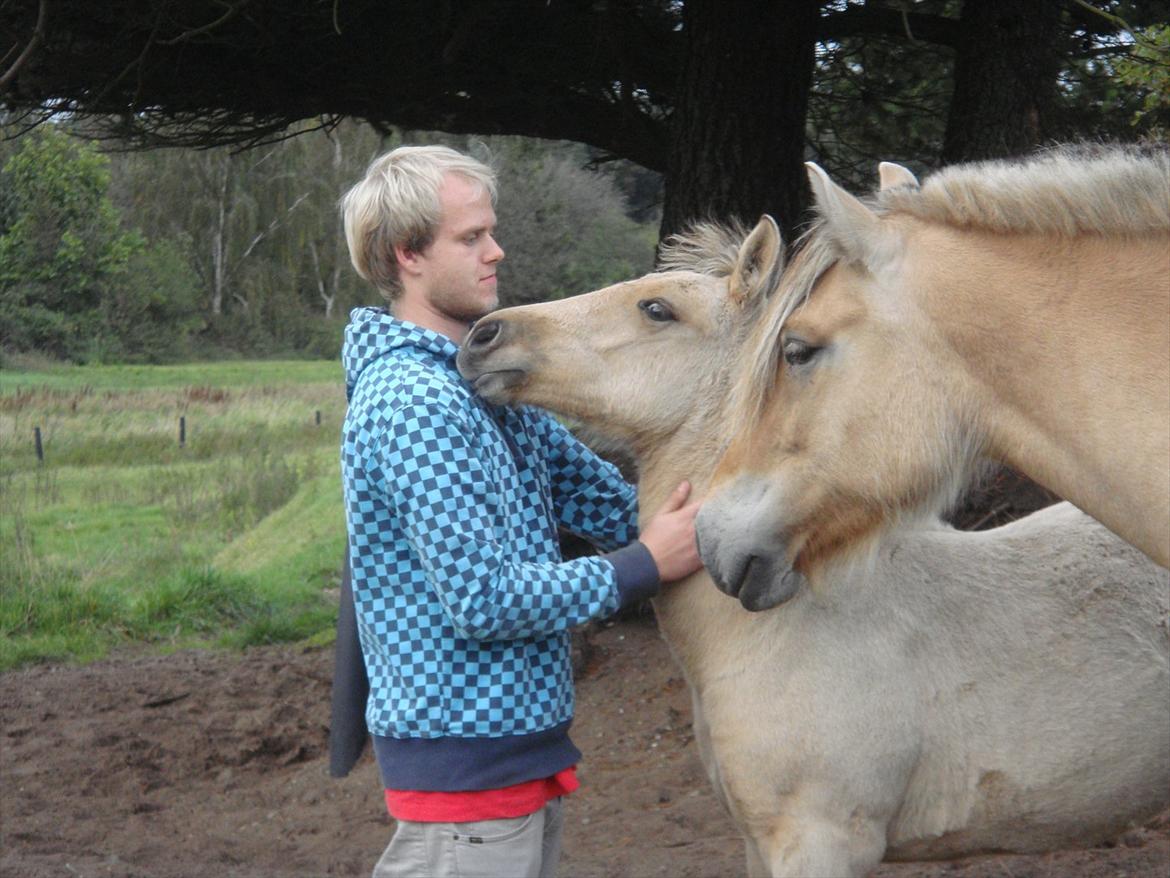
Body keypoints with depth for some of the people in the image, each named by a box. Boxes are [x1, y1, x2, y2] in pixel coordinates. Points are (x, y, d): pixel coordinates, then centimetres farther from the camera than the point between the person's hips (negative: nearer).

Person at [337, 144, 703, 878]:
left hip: (522, 737, 10)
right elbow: (485, 600, -24)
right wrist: (647, 565, -16)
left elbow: (596, 495, 15)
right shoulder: (413, 402, -20)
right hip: (467, 754, -10)